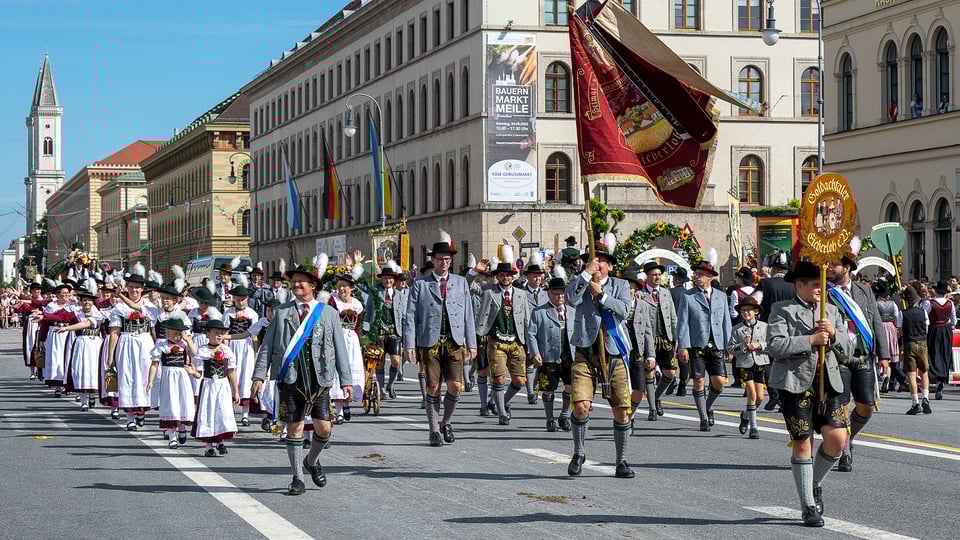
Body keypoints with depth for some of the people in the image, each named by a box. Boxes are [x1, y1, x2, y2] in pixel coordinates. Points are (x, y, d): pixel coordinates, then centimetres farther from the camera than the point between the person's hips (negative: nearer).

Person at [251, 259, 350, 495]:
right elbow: (267, 345, 8)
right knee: (294, 428, 1)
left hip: (319, 379, 0)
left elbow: (339, 348, 8)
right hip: (290, 379, 0)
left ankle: (312, 461, 29)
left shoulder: (328, 313, 9)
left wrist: (346, 380, 2)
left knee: (323, 428, -1)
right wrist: (259, 375, -2)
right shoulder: (281, 312, 9)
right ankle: (297, 479, 11)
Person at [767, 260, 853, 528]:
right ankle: (808, 506, 10)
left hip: (828, 383, 4)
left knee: (837, 437, -9)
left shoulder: (832, 311, 16)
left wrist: (834, 334, -6)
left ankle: (815, 483, 19)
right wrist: (811, 340, -15)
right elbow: (775, 345, -13)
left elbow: (847, 351, 14)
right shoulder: (782, 310, 1)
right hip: (795, 383, -4)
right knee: (802, 443, -1)